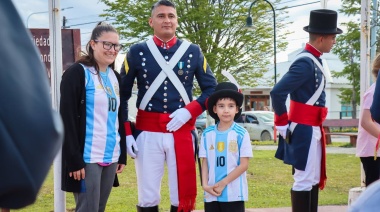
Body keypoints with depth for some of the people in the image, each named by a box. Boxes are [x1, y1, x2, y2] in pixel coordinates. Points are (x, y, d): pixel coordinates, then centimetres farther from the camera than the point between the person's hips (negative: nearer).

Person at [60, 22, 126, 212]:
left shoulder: (115, 77, 15)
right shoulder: (77, 73, -8)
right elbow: (68, 119, -13)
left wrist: (122, 155, 15)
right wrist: (74, 160, -18)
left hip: (111, 156, 7)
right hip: (87, 157, -7)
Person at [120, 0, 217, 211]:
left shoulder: (193, 52, 5)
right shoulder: (137, 52, 2)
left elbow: (211, 89, 7)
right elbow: (122, 94, 4)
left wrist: (189, 111, -9)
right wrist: (126, 133, -4)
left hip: (182, 132, 1)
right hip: (147, 133, -1)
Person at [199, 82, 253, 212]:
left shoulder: (241, 134, -6)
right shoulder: (207, 134, 4)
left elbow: (244, 165, -8)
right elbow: (205, 162, 7)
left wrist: (223, 183, -13)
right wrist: (205, 184, -8)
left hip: (234, 194, -3)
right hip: (211, 194, 3)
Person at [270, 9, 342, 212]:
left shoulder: (313, 60, 11)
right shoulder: (305, 62, -19)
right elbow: (277, 92, -25)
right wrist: (283, 125, -14)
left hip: (311, 129, 10)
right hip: (305, 130, -10)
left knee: (313, 180, 14)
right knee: (304, 180, -6)